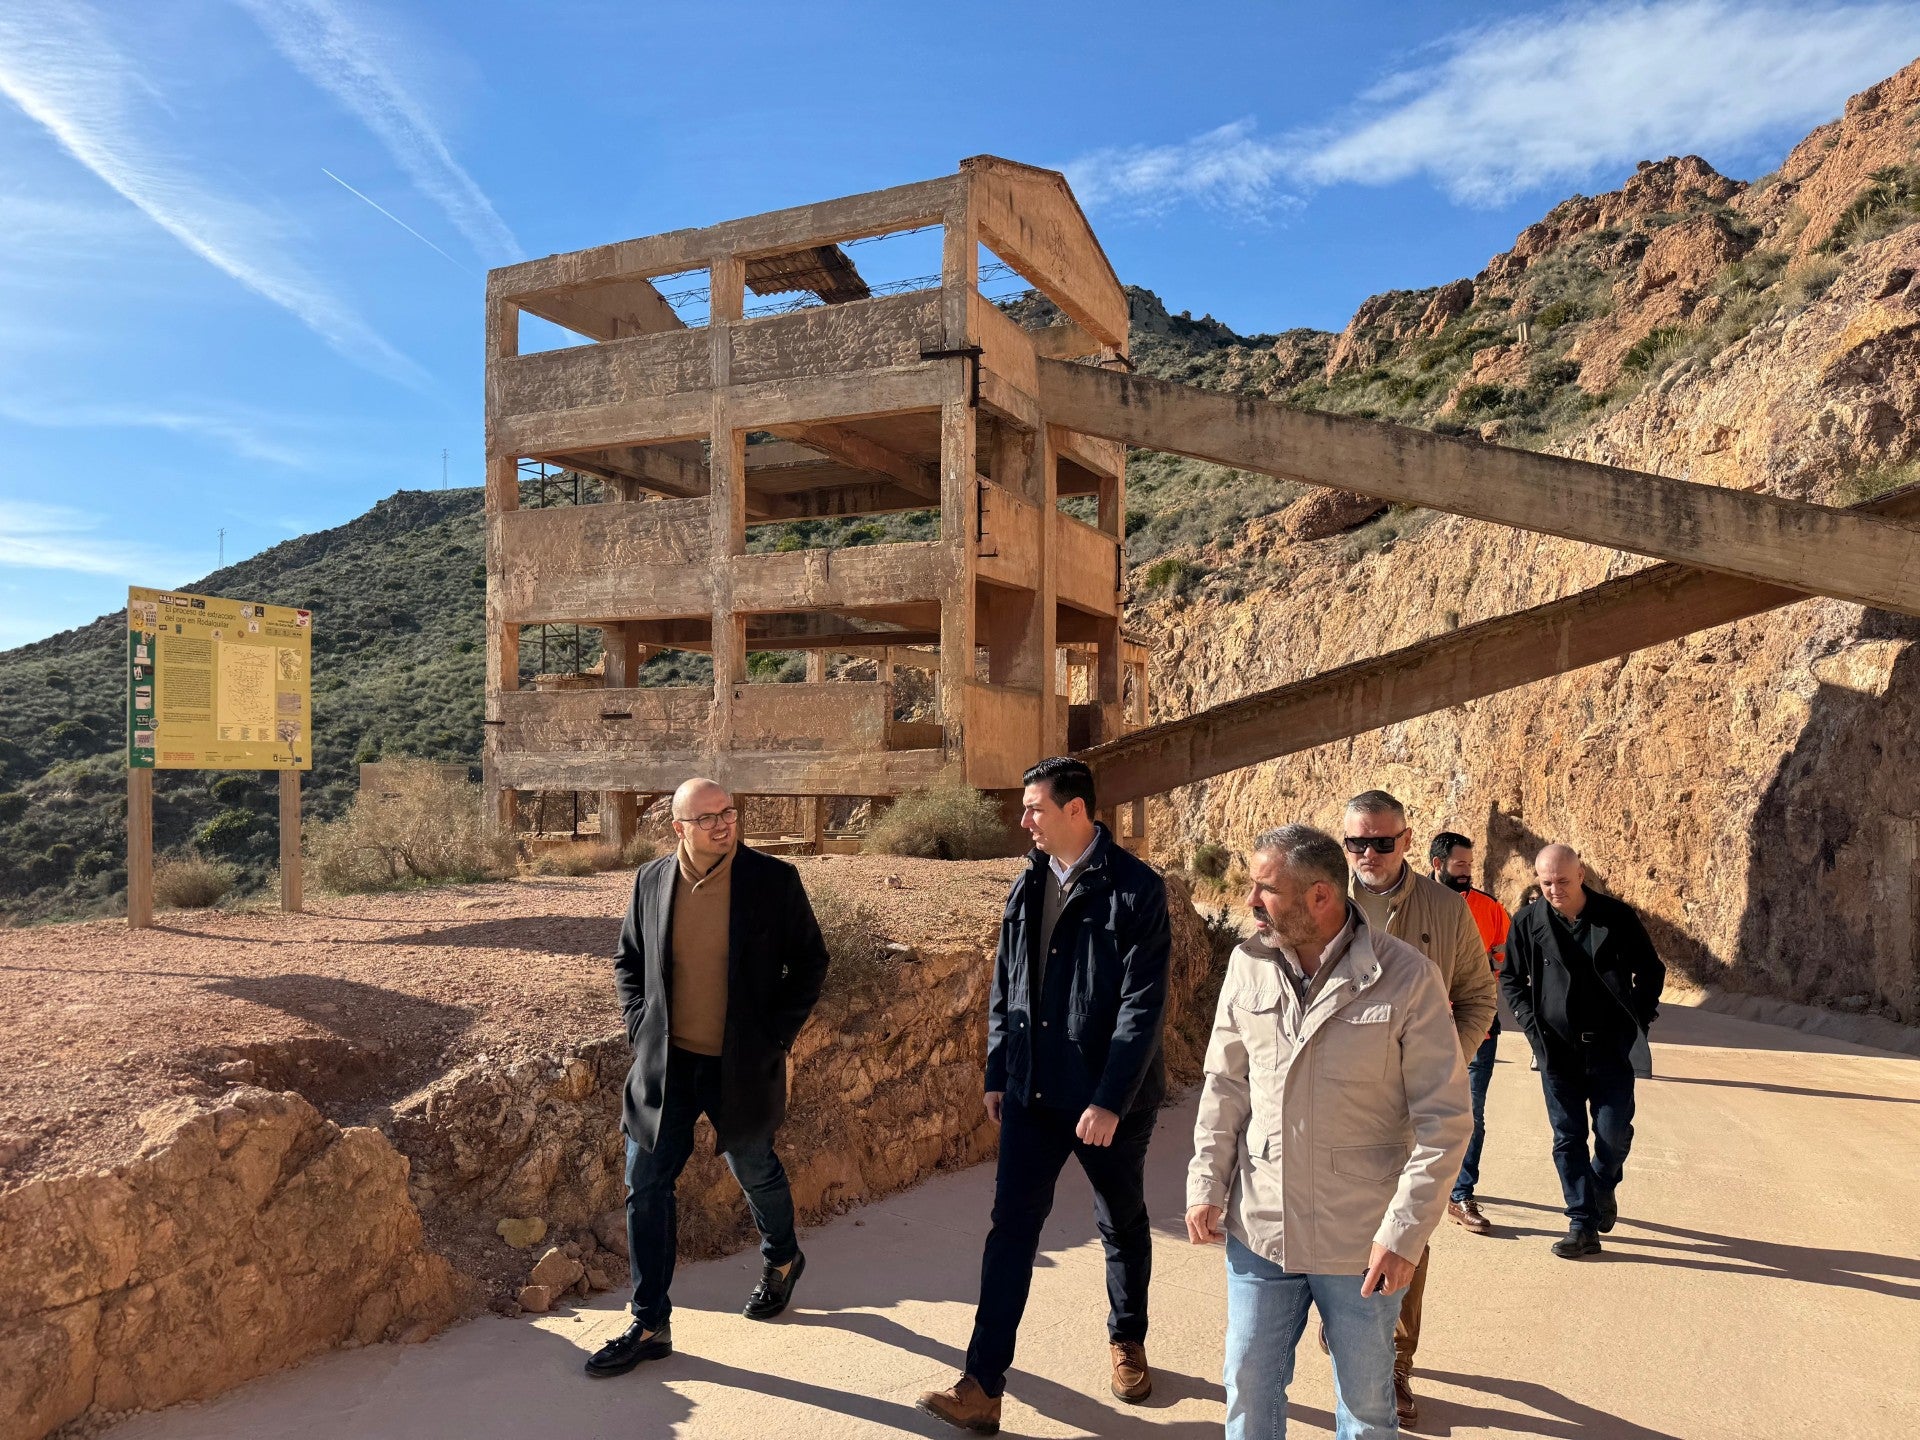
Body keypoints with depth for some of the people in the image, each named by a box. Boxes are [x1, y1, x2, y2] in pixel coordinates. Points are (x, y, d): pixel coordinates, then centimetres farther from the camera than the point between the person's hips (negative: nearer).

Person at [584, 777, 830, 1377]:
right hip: (666, 1063, 2)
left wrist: (776, 1035, -8)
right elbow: (627, 960, 11)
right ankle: (650, 1326, 18)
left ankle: (781, 1259, 48)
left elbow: (810, 961, -3)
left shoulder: (774, 880, -11)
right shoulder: (651, 880, -2)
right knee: (646, 1190, 4)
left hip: (743, 1066, -2)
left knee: (756, 1173, 17)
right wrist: (640, 1025, -1)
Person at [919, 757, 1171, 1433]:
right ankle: (982, 1387, 6)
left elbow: (1143, 1005, -18)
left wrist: (1111, 1100, -21)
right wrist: (997, 1075, 10)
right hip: (1031, 1092, 4)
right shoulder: (1027, 888, 4)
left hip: (1109, 1098, -4)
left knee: (1122, 1225, 16)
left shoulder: (1136, 889, -14)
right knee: (1011, 1229, 2)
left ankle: (1127, 1343, 40)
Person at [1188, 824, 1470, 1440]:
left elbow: (1444, 1120, -12)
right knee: (1249, 1389, 15)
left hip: (1361, 1245, -3)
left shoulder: (1408, 978, -15)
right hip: (1258, 1229, 3)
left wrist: (1404, 1233, -14)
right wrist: (1207, 1184, 3)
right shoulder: (1248, 965, -2)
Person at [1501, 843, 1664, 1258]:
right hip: (1557, 1050, 1)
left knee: (1614, 1134, 1)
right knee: (1568, 1139, 3)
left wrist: (1640, 1019, 0)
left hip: (1612, 1049, -1)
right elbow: (1510, 980, 10)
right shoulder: (1528, 923, -2)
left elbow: (1651, 970, 9)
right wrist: (1533, 1025, -1)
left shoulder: (1617, 916, -4)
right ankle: (1583, 1225, 12)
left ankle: (1604, 1187, 32)